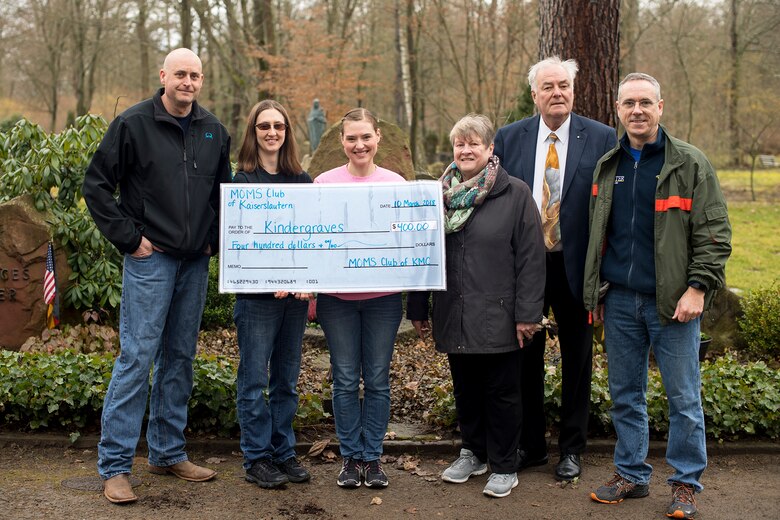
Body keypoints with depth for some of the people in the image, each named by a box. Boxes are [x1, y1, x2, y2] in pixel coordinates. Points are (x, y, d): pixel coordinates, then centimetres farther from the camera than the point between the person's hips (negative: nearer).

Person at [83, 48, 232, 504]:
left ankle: (169, 453, 24)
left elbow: (224, 189, 21)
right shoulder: (133, 124, -5)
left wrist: (214, 237, 9)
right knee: (137, 357, -6)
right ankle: (115, 466, 3)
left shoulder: (214, 131, 10)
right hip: (151, 259, -5)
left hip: (195, 262, 5)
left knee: (180, 358, 11)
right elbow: (97, 185, -5)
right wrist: (129, 237, -9)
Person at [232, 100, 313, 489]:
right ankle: (257, 459, 12)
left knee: (287, 379, 11)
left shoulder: (302, 180, 9)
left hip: (296, 293, 4)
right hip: (257, 295, -4)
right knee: (255, 380, 2)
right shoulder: (242, 181, -2)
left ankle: (284, 452, 22)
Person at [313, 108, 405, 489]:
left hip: (383, 296, 1)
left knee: (377, 379, 7)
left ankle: (372, 456, 20)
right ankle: (350, 456, 19)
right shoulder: (324, 183, 0)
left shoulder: (396, 183, 2)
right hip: (336, 296, 0)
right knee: (345, 379, 7)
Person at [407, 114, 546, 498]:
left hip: (497, 317, -4)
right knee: (465, 388, 16)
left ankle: (504, 466, 19)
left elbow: (531, 257, -8)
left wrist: (527, 313, -12)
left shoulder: (515, 194, -5)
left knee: (501, 392, 6)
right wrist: (417, 306, 10)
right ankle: (473, 452, 33)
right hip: (454, 316, 4)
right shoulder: (439, 194, 8)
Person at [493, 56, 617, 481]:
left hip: (575, 266, -1)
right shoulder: (509, 138, 2)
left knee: (576, 358, 10)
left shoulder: (601, 138, -3)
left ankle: (571, 448, 25)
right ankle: (530, 445, 27)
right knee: (525, 356, 11)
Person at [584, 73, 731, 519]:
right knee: (626, 395, 13)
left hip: (673, 300, -4)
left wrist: (698, 287, -15)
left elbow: (715, 232, -5)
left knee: (684, 397, 3)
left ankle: (686, 483, 17)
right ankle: (631, 475, 26)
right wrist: (596, 293, 12)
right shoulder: (608, 167, 11)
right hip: (620, 300, 5)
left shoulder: (690, 164, -3)